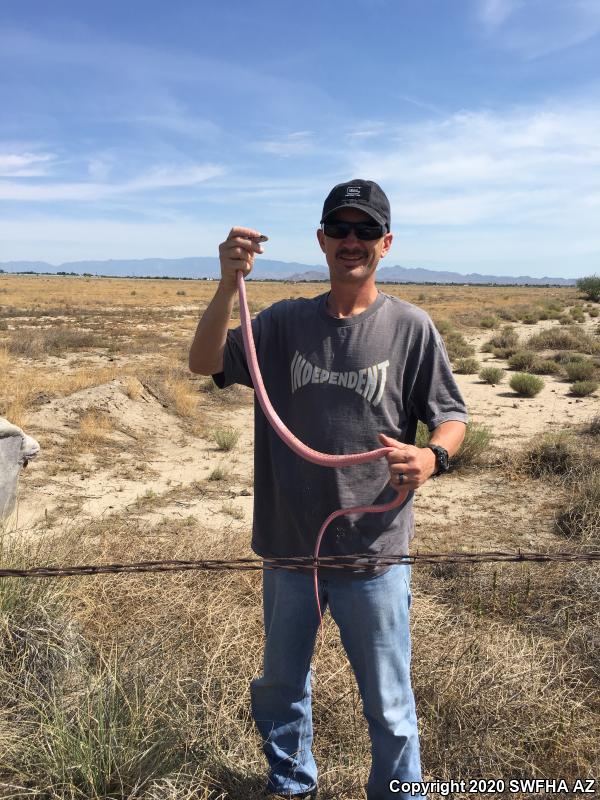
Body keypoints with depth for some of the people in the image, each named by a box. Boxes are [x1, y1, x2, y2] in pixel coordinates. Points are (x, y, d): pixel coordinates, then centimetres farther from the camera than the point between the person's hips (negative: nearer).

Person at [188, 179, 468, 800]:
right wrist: (228, 285, -25)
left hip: (373, 552, -3)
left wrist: (431, 458, -24)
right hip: (288, 545, 4)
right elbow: (204, 363, -10)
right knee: (279, 688, 24)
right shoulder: (284, 323, 0)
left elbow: (452, 417, -2)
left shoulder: (410, 327, -7)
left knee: (387, 703, 15)